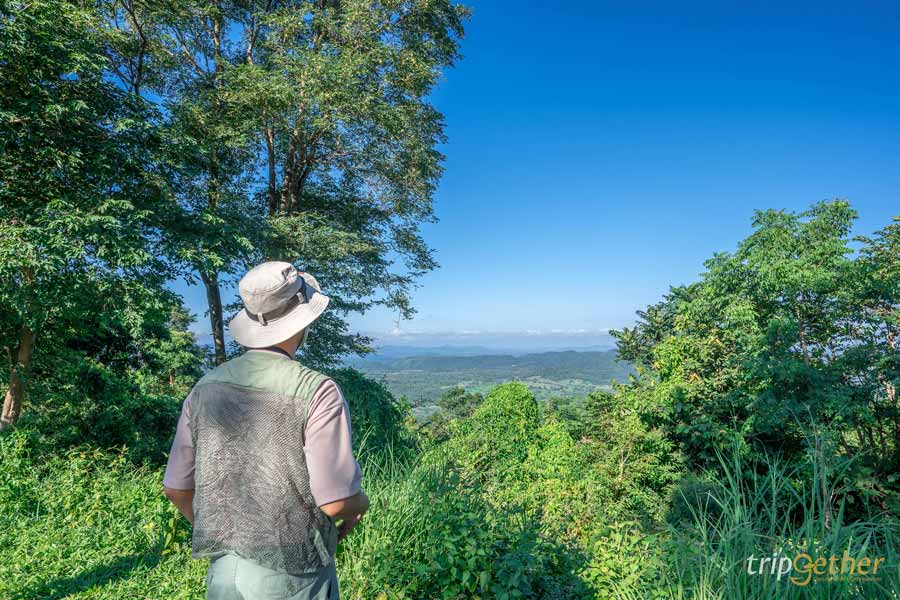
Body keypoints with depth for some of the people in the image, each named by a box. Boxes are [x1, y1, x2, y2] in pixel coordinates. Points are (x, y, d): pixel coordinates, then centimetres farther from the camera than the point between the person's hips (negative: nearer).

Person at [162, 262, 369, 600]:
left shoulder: (206, 388, -5)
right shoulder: (317, 392, -21)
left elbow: (176, 488, 3)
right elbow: (337, 502, -21)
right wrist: (360, 501, 1)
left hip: (223, 572, 4)